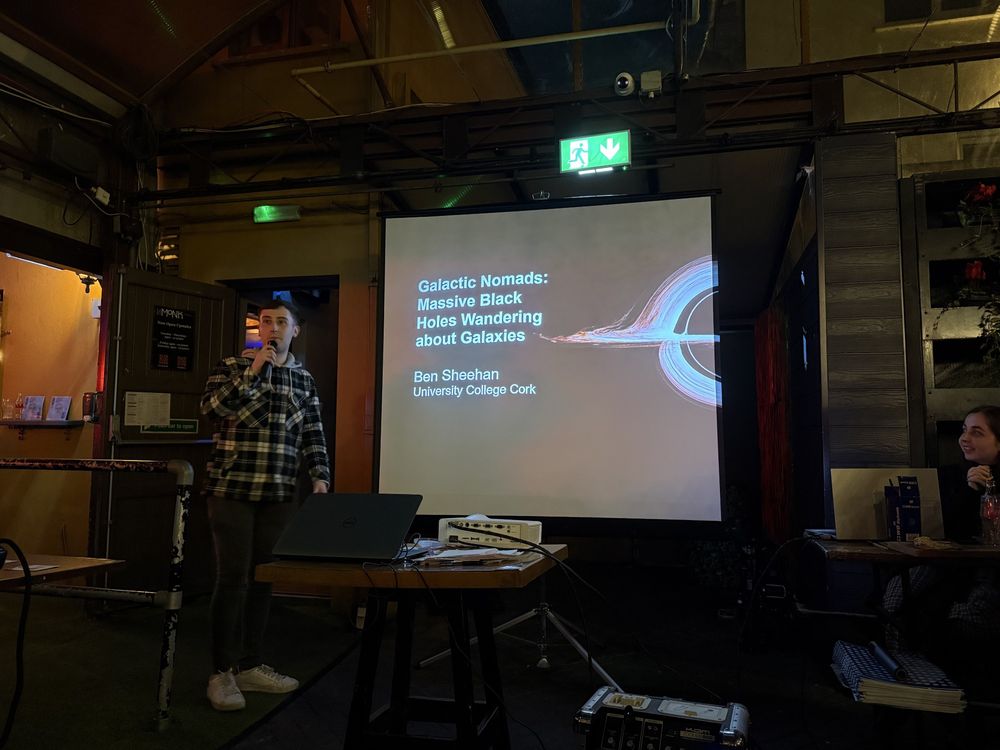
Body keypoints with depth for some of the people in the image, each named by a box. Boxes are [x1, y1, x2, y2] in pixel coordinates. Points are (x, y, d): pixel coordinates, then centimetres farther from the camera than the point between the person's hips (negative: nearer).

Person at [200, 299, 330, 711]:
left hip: (279, 495, 3)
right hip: (232, 489, -3)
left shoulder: (304, 379, 11)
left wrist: (320, 478, -3)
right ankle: (222, 672, 10)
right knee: (233, 579, -3)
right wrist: (252, 371, -16)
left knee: (263, 579, 9)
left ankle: (249, 665, 22)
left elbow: (313, 435, 9)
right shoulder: (232, 365, 4)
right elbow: (211, 405, -12)